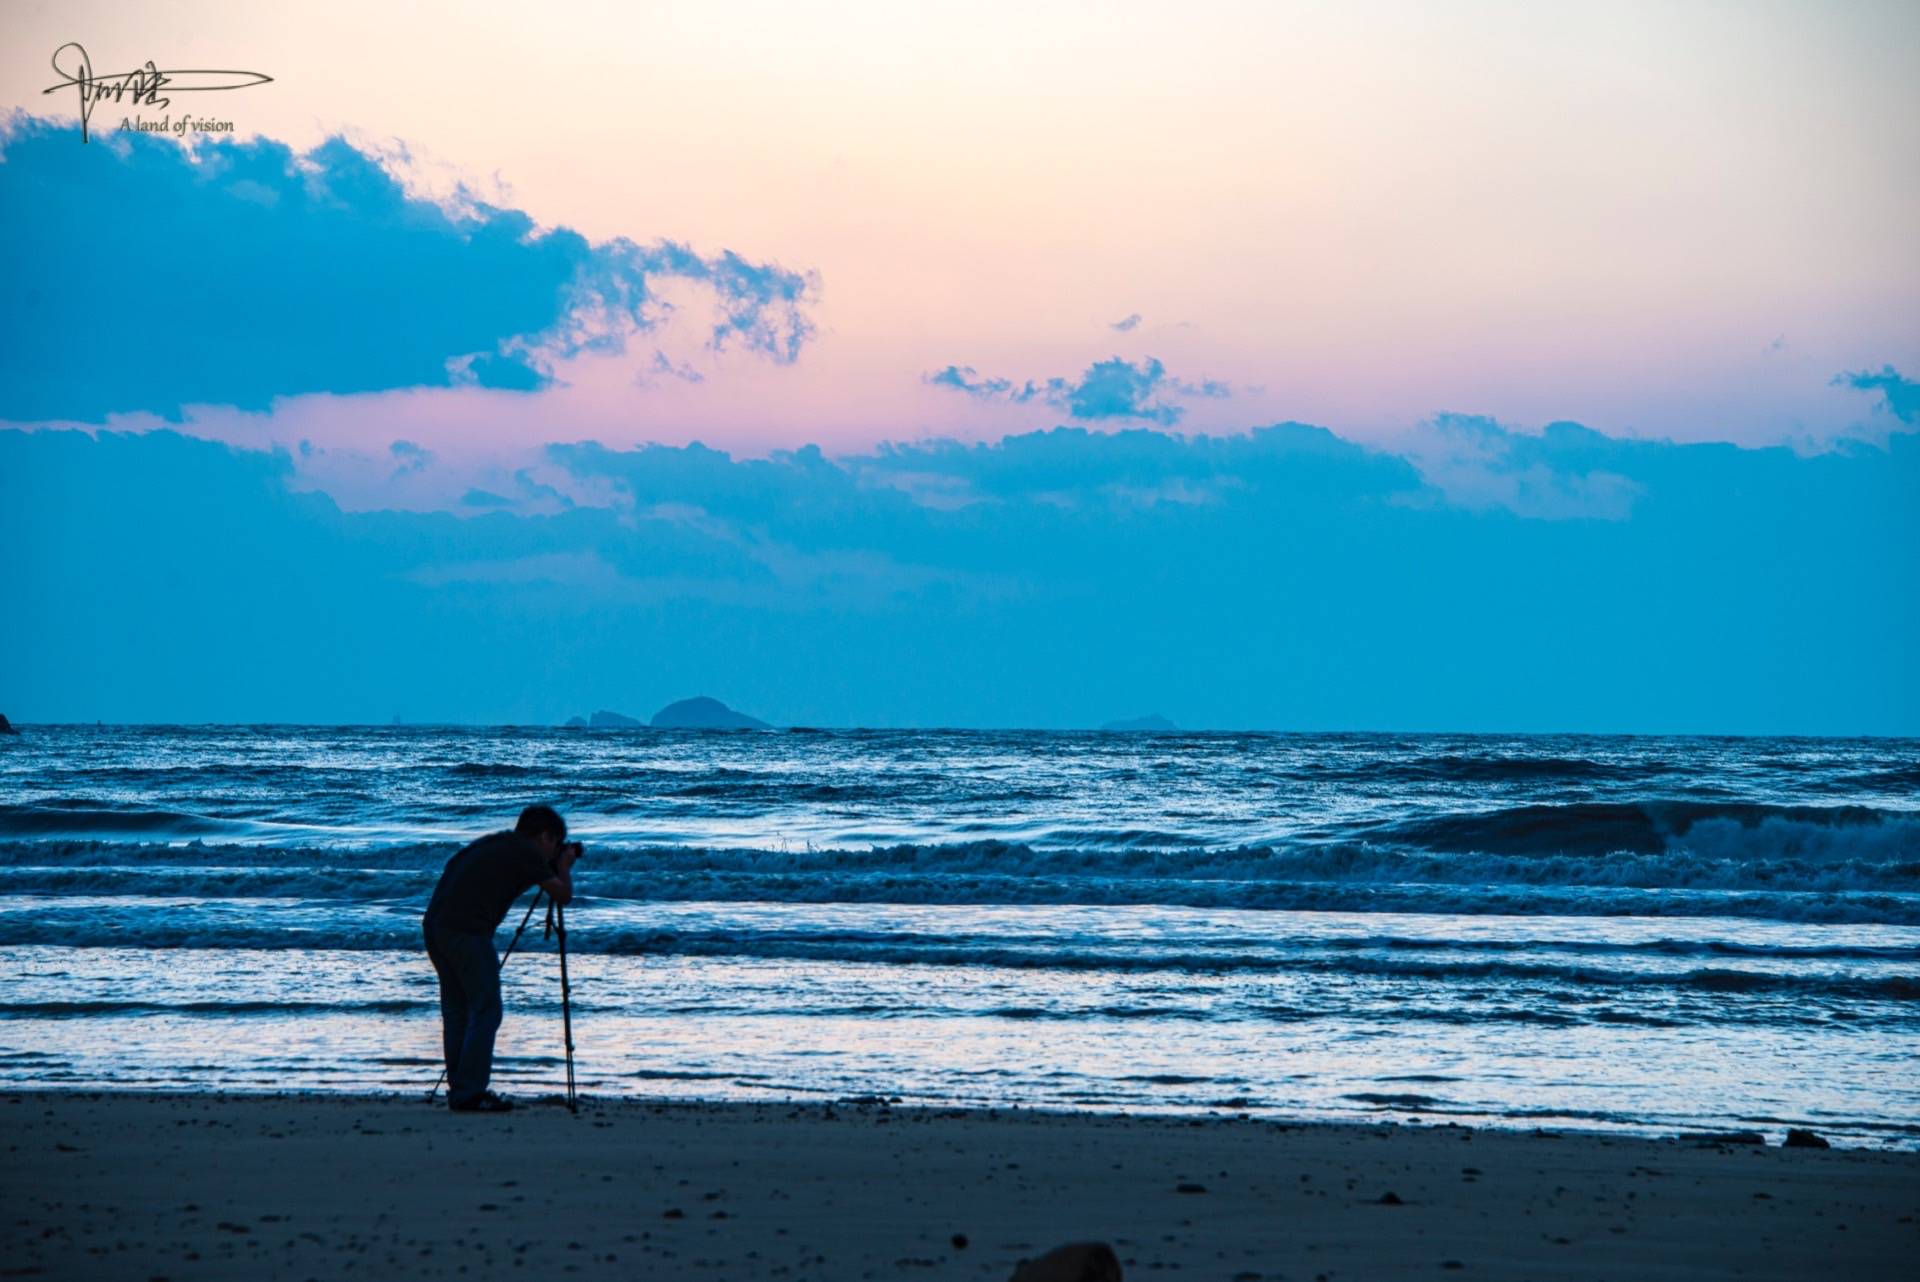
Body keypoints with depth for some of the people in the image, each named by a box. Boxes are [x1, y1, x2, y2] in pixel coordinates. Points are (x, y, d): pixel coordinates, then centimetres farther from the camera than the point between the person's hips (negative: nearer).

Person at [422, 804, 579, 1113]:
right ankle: (470, 1093, -5)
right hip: (467, 932, -8)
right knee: (485, 1010, -2)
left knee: (456, 1009, 15)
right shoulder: (526, 853, 0)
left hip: (434, 924, 8)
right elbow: (563, 896, 2)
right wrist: (564, 866, 23)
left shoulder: (493, 844, 23)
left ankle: (459, 1088, 17)